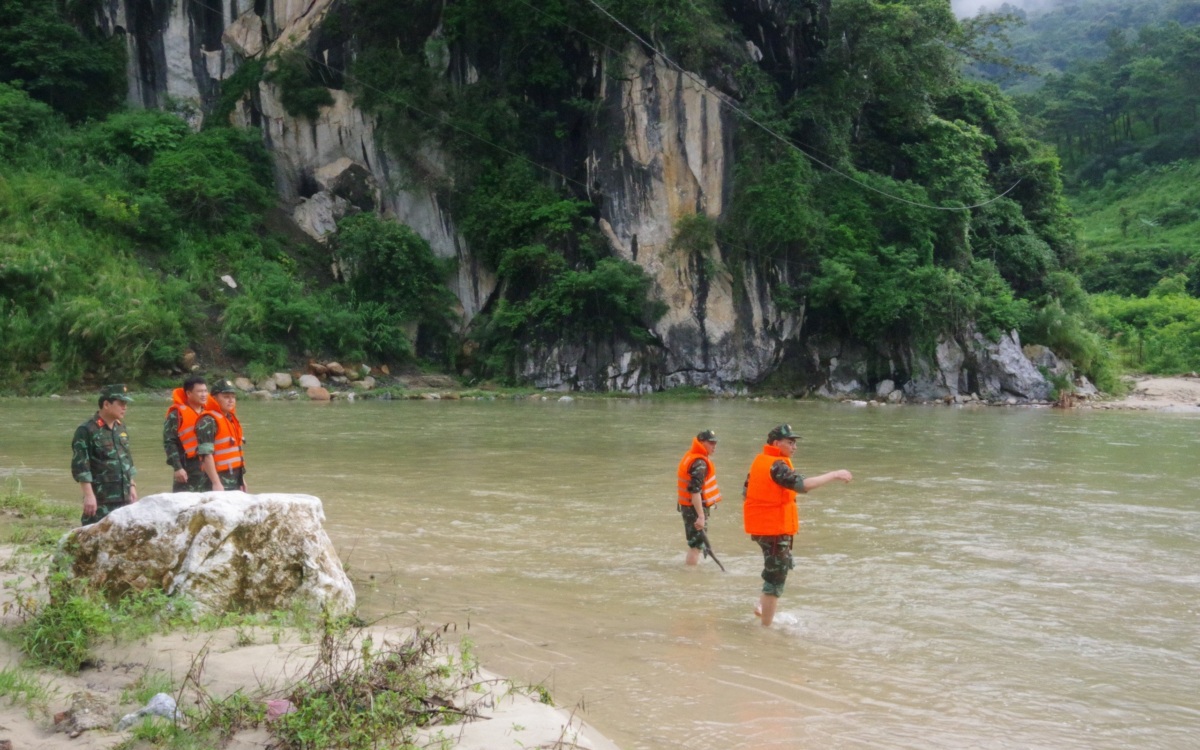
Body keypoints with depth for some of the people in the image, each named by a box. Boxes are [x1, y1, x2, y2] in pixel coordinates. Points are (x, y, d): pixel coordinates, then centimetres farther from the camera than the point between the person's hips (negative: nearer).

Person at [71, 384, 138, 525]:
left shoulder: (121, 428, 13)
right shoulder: (86, 430, -10)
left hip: (124, 498, 8)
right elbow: (80, 467, -14)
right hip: (101, 499, -7)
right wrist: (89, 495, -17)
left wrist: (132, 486, 18)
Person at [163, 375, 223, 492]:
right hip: (187, 471, -7)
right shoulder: (176, 415, -5)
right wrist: (177, 468, -17)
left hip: (207, 469, 7)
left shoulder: (207, 416, 16)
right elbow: (169, 442, -10)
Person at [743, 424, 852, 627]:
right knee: (776, 577, -1)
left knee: (783, 564, 28)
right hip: (775, 528, -9)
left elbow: (745, 493, 15)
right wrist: (835, 475, -25)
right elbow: (803, 484, -32)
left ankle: (762, 605, 26)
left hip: (760, 526, 9)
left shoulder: (759, 461, 9)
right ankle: (766, 627, 4)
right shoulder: (776, 466, -20)